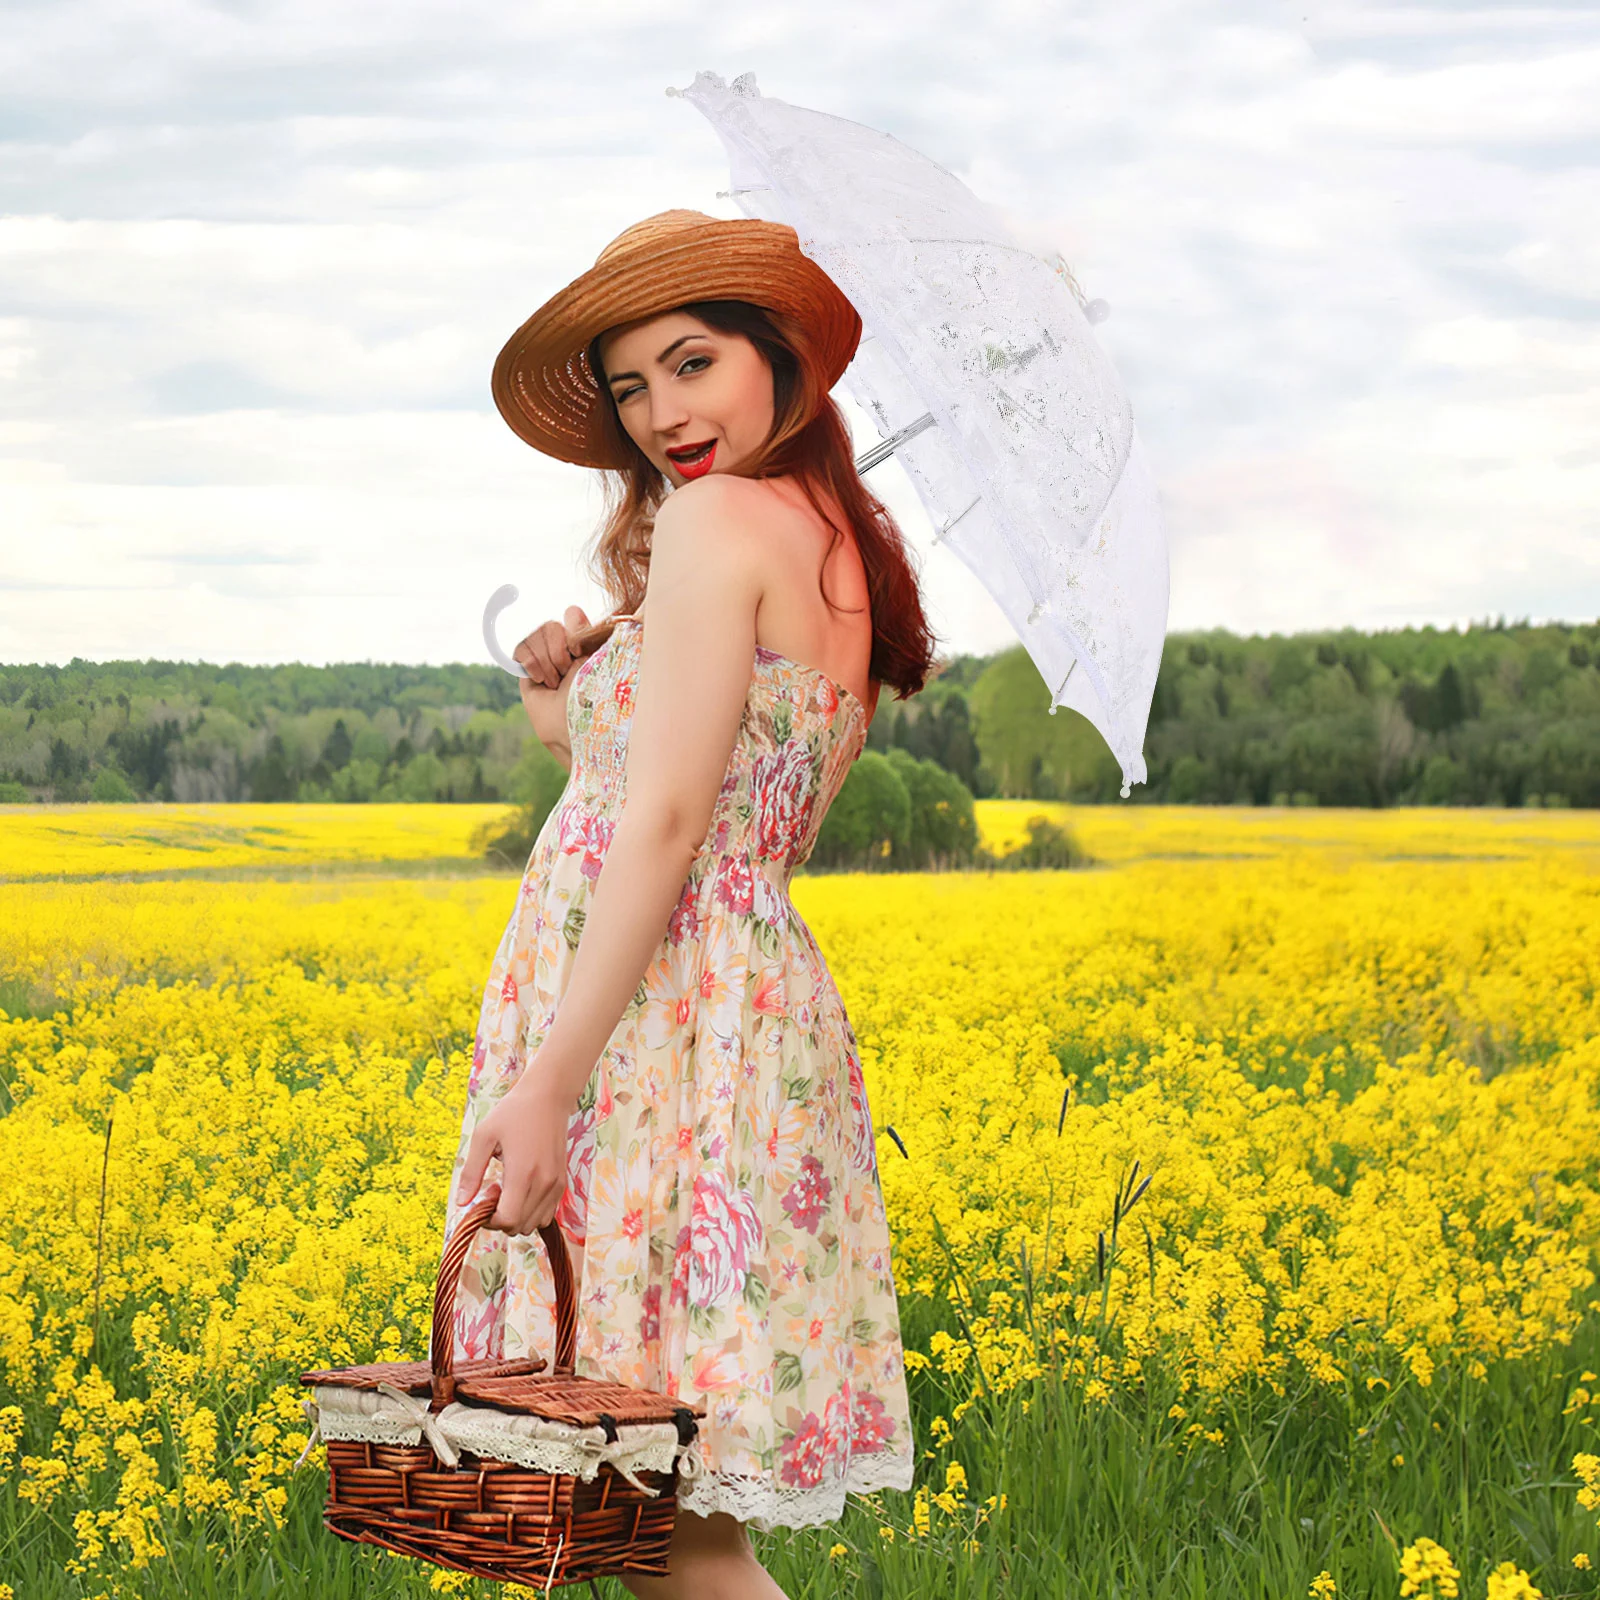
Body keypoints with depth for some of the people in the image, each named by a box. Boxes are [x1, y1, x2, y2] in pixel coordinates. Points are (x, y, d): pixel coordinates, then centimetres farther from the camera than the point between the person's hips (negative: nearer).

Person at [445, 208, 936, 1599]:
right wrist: (572, 708, 12)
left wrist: (546, 1083, -21)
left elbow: (667, 822, -18)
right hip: (766, 1001, 10)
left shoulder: (720, 518, -9)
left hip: (646, 1015, -9)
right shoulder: (849, 556, 17)